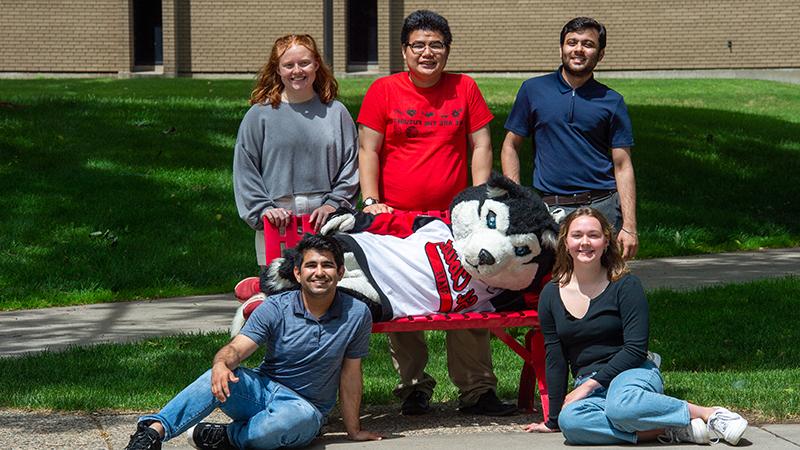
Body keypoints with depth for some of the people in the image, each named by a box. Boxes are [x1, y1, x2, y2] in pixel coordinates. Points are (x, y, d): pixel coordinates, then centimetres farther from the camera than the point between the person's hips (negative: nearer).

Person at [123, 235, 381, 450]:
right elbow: (237, 348, -17)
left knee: (301, 416, -40)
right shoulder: (276, 309, -6)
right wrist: (221, 364, -41)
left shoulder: (356, 314, -7)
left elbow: (350, 375, 1)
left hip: (306, 405, -1)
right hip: (263, 390, 1)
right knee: (220, 380, -32)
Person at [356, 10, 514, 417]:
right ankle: (413, 387, 11)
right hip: (397, 216, -1)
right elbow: (368, 149, 3)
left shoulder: (464, 89, 9)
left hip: (455, 216, 1)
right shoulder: (383, 90, 4)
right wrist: (371, 201, -7)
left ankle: (476, 390, 3)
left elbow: (481, 145, 9)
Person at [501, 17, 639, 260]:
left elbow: (623, 167, 3)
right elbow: (511, 146, 12)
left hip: (603, 206, 0)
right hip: (550, 210, 0)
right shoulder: (534, 90, 7)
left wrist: (629, 227, -5)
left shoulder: (612, 101, 6)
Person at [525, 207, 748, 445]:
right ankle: (667, 431, -29)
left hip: (634, 373, -3)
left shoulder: (625, 286, -3)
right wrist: (553, 419, 9)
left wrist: (590, 383, -16)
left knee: (621, 404, -41)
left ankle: (710, 415, -23)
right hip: (588, 383, 3)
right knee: (570, 421, -34)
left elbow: (635, 349, -8)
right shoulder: (551, 295, 7)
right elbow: (555, 359, 11)